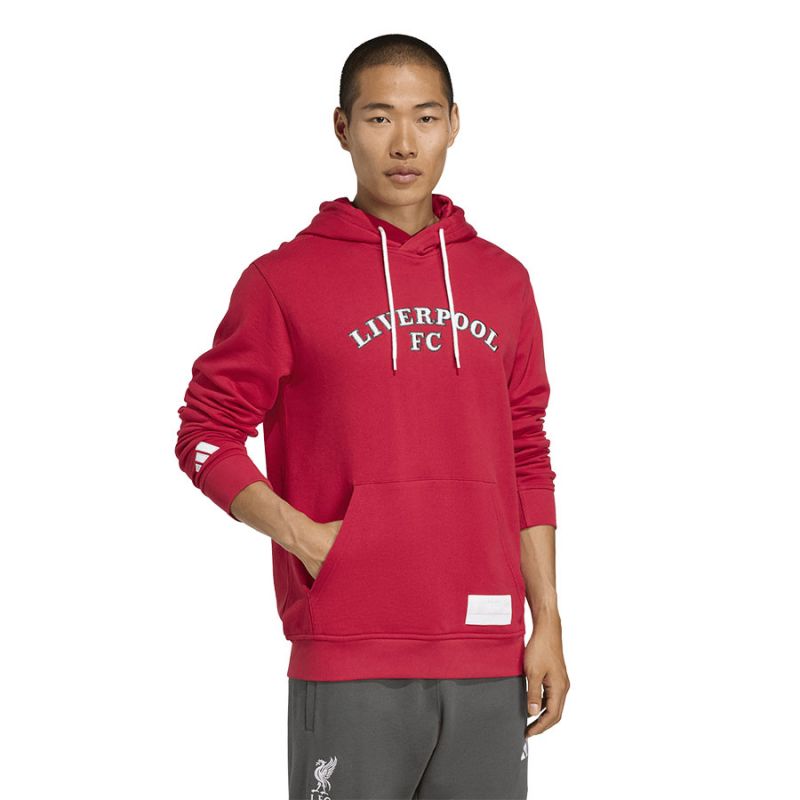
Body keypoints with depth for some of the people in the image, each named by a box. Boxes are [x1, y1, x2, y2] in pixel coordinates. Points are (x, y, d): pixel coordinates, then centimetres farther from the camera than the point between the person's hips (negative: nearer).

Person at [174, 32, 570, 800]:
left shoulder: (503, 281, 12)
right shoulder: (284, 280, 0)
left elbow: (528, 464, 13)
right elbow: (206, 434, 3)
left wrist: (547, 624, 8)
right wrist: (303, 537, -10)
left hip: (487, 664, 4)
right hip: (348, 667, -3)